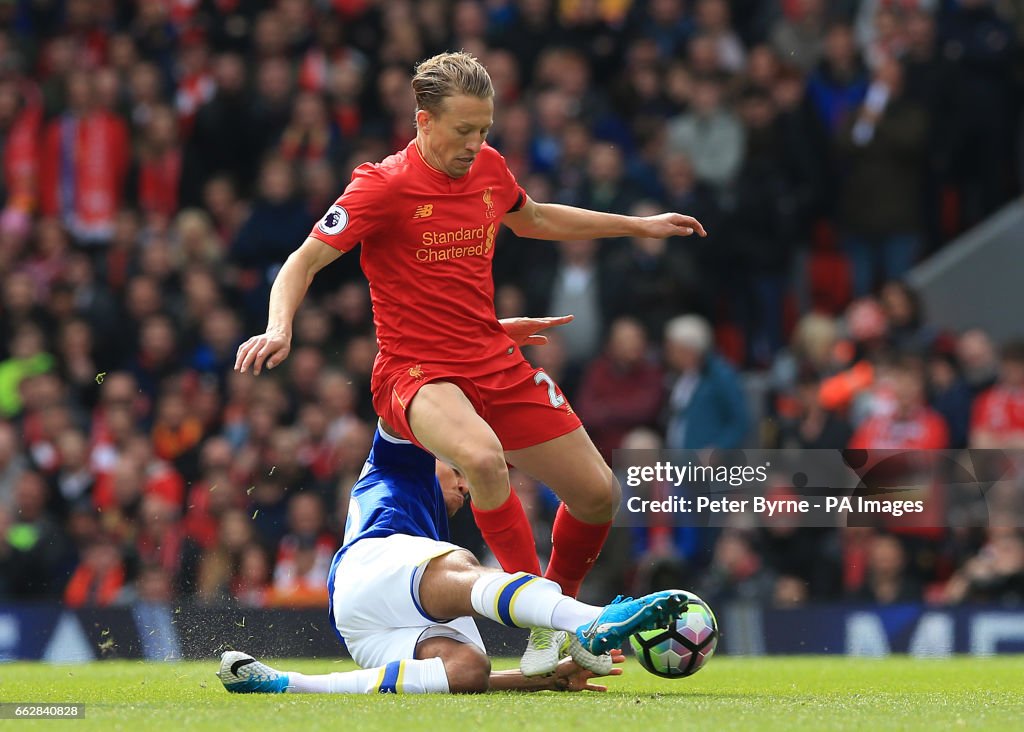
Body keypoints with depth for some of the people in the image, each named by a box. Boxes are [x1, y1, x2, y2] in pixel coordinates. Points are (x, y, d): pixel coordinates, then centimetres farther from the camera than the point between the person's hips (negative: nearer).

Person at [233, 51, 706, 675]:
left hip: (497, 362, 7)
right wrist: (280, 327, -32)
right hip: (415, 372, -7)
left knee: (597, 493, 4)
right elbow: (306, 260, -13)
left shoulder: (490, 168, 5)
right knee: (484, 458, -38)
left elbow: (532, 218, 27)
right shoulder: (386, 186, -14)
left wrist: (637, 225, 30)